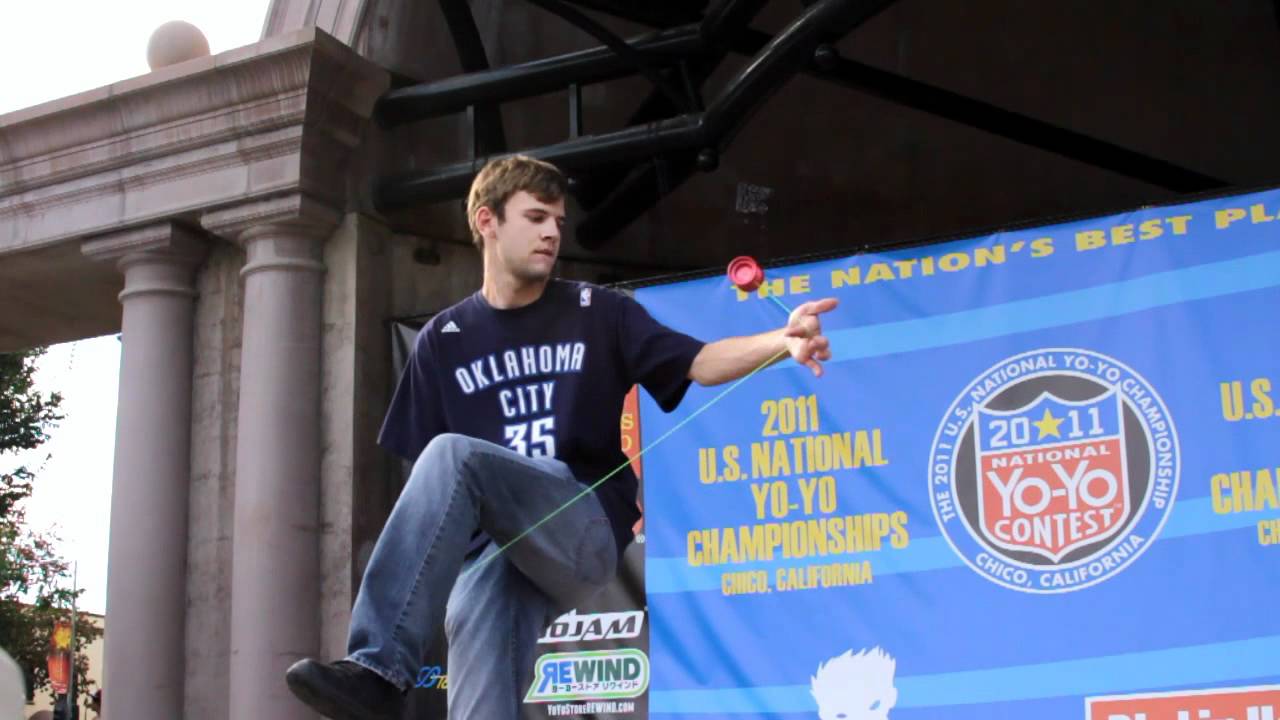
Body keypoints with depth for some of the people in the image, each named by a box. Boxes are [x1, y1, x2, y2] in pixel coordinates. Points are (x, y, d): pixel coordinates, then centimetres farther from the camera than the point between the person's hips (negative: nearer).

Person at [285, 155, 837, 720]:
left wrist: (782, 341, -26)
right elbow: (425, 476, 11)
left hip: (584, 532, -2)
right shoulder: (444, 339, 14)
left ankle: (380, 670, -36)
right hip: (489, 542, 3)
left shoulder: (598, 314, 8)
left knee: (453, 453, -30)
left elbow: (699, 362, -5)